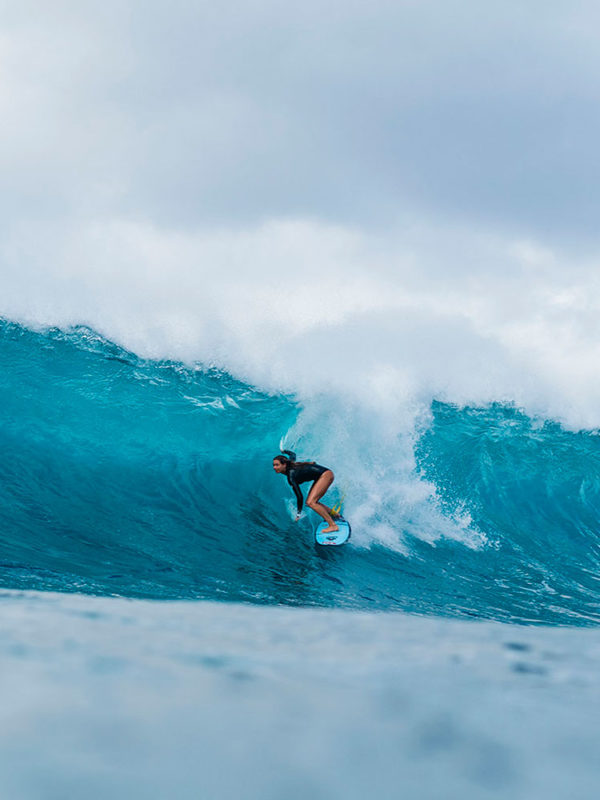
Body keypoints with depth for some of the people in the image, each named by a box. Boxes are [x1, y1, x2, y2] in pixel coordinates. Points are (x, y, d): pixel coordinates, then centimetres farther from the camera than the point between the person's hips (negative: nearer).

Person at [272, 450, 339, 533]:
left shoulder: (291, 476, -22)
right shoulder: (290, 464, 1)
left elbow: (299, 496, -22)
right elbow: (293, 454, 26)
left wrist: (298, 513, -15)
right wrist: (284, 451, 48)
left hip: (326, 475, -10)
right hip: (321, 476, 10)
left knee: (311, 502, -19)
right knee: (311, 502, 9)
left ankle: (333, 525, -20)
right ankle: (335, 515, 23)